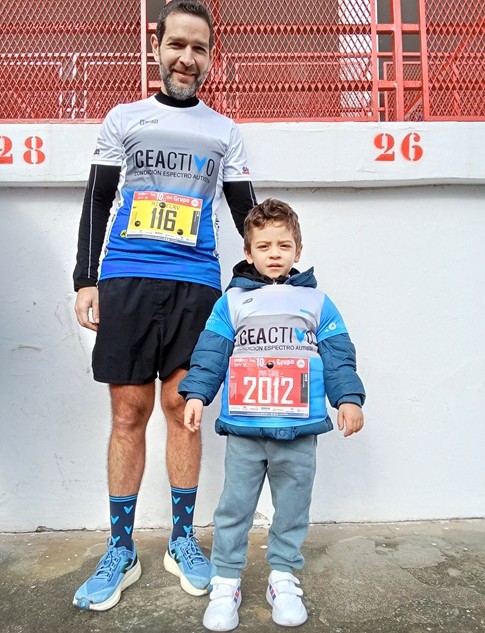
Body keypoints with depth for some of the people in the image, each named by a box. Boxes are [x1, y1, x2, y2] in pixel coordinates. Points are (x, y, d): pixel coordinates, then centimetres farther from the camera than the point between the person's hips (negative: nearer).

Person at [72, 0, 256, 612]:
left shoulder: (224, 131, 15)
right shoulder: (124, 119, 14)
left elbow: (247, 214, 15)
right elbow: (97, 203, 10)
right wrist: (85, 279, 1)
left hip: (195, 284, 1)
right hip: (126, 280, 0)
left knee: (181, 408, 3)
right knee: (129, 412, 1)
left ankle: (182, 540, 20)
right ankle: (120, 552, 16)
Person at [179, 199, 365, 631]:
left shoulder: (316, 301, 9)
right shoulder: (232, 301, 7)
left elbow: (339, 356, 5)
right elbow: (210, 353, 2)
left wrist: (349, 397, -7)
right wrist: (196, 394, -9)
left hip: (299, 431, 1)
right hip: (243, 428, -1)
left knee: (293, 507, 14)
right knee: (235, 506, 9)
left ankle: (283, 578, 32)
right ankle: (226, 581, 25)